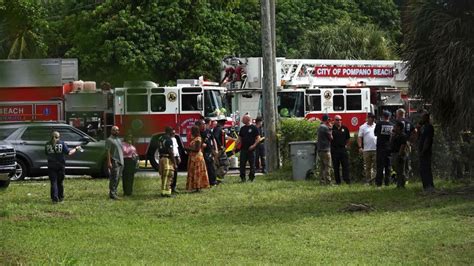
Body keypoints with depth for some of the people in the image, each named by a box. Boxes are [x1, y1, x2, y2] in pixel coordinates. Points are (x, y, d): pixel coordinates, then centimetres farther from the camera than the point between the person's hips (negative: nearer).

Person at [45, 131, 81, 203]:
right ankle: (60, 197, 22)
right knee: (60, 182, 14)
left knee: (53, 183, 1)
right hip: (60, 165, 0)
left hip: (51, 166, 0)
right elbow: (69, 153, -8)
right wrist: (76, 149, 7)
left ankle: (55, 198, -9)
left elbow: (46, 154, 9)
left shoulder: (47, 144, -1)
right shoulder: (62, 143, -5)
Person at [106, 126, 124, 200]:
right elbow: (108, 151, -14)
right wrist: (109, 162, -21)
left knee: (118, 178, 10)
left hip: (120, 161, 9)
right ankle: (112, 194, -13)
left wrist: (122, 161, 19)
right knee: (114, 178, -12)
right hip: (114, 162, -9)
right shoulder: (109, 140, -7)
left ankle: (114, 192, 15)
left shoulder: (118, 139, 20)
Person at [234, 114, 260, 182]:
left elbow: (258, 138, -4)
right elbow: (239, 138, 17)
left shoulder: (254, 128, -2)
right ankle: (243, 178, 4)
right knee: (242, 164, 0)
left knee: (252, 164, 1)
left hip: (251, 149, -4)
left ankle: (251, 177, 10)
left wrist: (254, 145, -17)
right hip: (243, 149, 4)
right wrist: (235, 147, 8)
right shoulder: (242, 128, 13)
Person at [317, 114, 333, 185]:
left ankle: (322, 181, 10)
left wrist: (329, 128, 13)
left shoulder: (319, 127, 15)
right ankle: (328, 182, -9)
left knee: (322, 166, 10)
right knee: (327, 166, -7)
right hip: (325, 149, -9)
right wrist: (330, 129, 2)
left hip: (320, 149, 9)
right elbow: (331, 138, -8)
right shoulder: (325, 127, -14)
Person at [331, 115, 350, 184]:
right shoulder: (331, 129, -2)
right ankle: (337, 181, 7)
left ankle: (347, 180, -2)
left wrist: (346, 145, 11)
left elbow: (348, 138, 18)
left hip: (343, 149, 2)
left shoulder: (345, 128, 8)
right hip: (334, 149, -2)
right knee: (336, 166, 3)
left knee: (345, 165, -2)